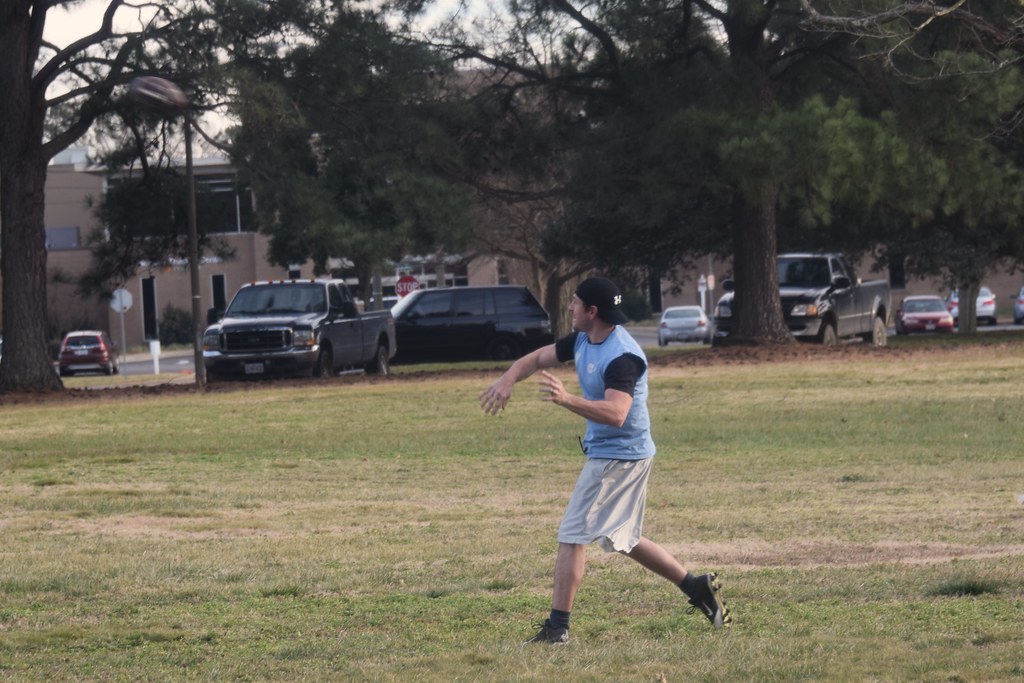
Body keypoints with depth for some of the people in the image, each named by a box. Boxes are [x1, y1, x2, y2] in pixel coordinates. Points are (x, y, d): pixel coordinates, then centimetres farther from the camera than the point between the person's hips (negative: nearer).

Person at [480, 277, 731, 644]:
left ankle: (557, 626, -6)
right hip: (617, 453, 10)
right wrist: (507, 380, -6)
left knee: (572, 535, -8)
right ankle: (697, 587, 22)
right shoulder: (583, 340, 4)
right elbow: (538, 357, 14)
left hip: (618, 455, -10)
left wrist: (567, 400, -49)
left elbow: (616, 414, -37)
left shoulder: (621, 356, -25)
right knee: (623, 539, 19)